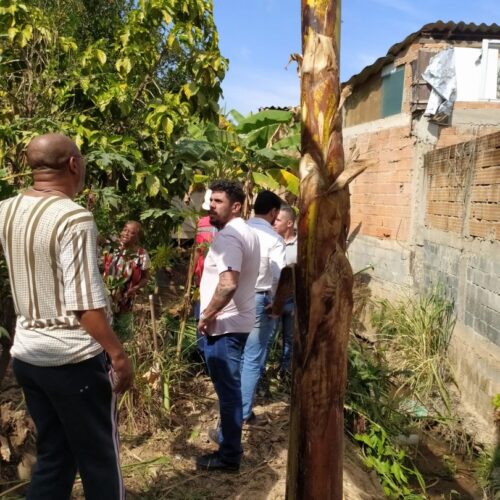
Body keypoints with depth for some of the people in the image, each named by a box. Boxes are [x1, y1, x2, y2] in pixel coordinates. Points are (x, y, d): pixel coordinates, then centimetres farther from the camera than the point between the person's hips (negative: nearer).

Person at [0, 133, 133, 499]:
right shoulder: (74, 218, -19)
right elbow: (85, 303, -21)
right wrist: (118, 353, -13)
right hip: (74, 358, -7)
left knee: (53, 456, 20)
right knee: (100, 461, 10)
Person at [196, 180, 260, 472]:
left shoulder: (228, 237, -21)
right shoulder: (247, 233, 13)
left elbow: (228, 284, -33)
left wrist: (207, 316, -20)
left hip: (223, 325, -11)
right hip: (238, 321, 11)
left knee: (228, 389, 0)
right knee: (230, 386, 21)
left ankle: (229, 455, 13)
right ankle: (230, 441, 36)